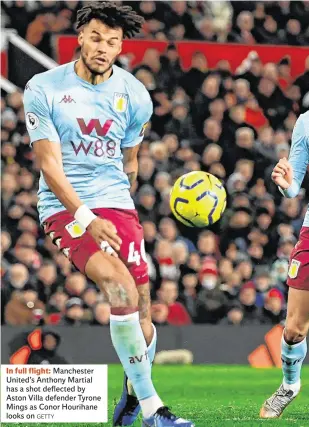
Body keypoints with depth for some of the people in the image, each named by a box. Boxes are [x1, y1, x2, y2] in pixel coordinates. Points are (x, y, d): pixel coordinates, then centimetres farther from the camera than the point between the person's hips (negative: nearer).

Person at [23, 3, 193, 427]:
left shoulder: (134, 96, 4)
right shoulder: (43, 89, -6)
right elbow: (49, 163, -10)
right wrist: (86, 218, -20)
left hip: (115, 204, 4)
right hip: (64, 206, -4)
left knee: (140, 317, -4)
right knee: (120, 286, -27)